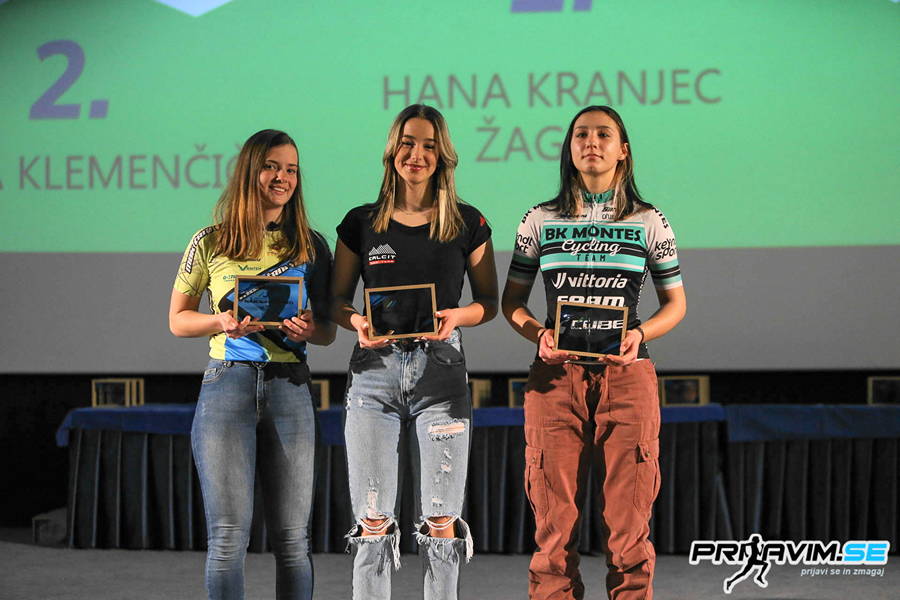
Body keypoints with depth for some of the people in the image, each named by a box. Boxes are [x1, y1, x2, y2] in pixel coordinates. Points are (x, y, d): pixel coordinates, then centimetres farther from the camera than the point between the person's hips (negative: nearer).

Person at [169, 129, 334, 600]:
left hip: (290, 389, 2)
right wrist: (221, 321, -9)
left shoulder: (311, 246, 10)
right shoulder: (211, 243, 4)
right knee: (228, 535, -4)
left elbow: (328, 331, 15)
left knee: (292, 538, 3)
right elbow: (177, 319, 11)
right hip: (227, 385, -2)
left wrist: (309, 329, -8)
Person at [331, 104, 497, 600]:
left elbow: (488, 303, 12)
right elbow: (337, 301, 13)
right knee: (373, 521, -2)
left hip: (440, 369, -1)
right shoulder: (361, 223, 9)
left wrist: (456, 316, -10)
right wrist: (357, 322, -9)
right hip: (374, 371, 1)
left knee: (441, 522, -3)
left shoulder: (468, 224, 6)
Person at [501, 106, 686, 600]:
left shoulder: (649, 223, 8)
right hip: (555, 377, 1)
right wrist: (538, 335, -7)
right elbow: (512, 300, 14)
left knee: (627, 522, -2)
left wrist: (639, 334, -7)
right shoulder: (540, 221, 10)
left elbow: (675, 303, 13)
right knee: (554, 521, -1)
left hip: (626, 375, 0)